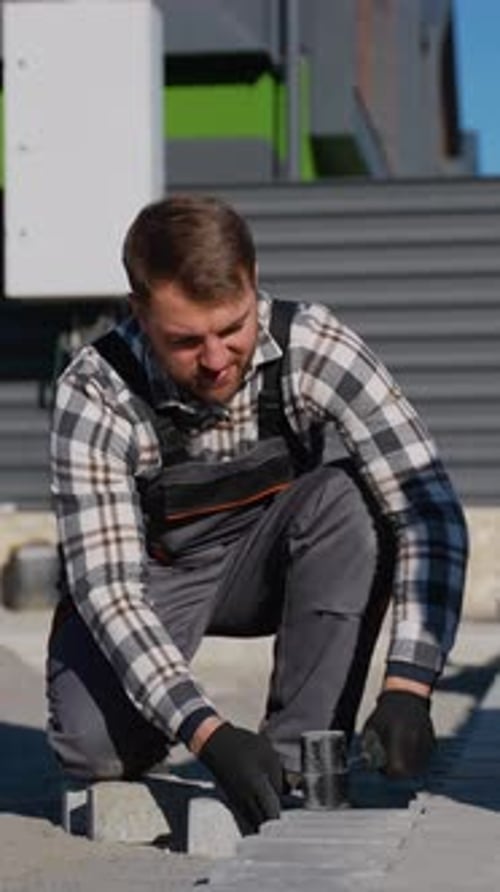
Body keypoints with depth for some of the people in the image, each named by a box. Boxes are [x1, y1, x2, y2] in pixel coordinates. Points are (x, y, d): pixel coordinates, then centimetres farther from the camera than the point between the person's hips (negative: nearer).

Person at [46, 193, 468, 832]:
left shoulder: (311, 345, -27)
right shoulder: (94, 396, -29)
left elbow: (430, 512, -30)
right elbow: (105, 583, -32)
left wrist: (408, 688, -42)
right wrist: (208, 734, -44)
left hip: (265, 565, 1)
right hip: (150, 576, -1)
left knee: (348, 500, -31)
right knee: (91, 746, -29)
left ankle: (299, 761, -21)